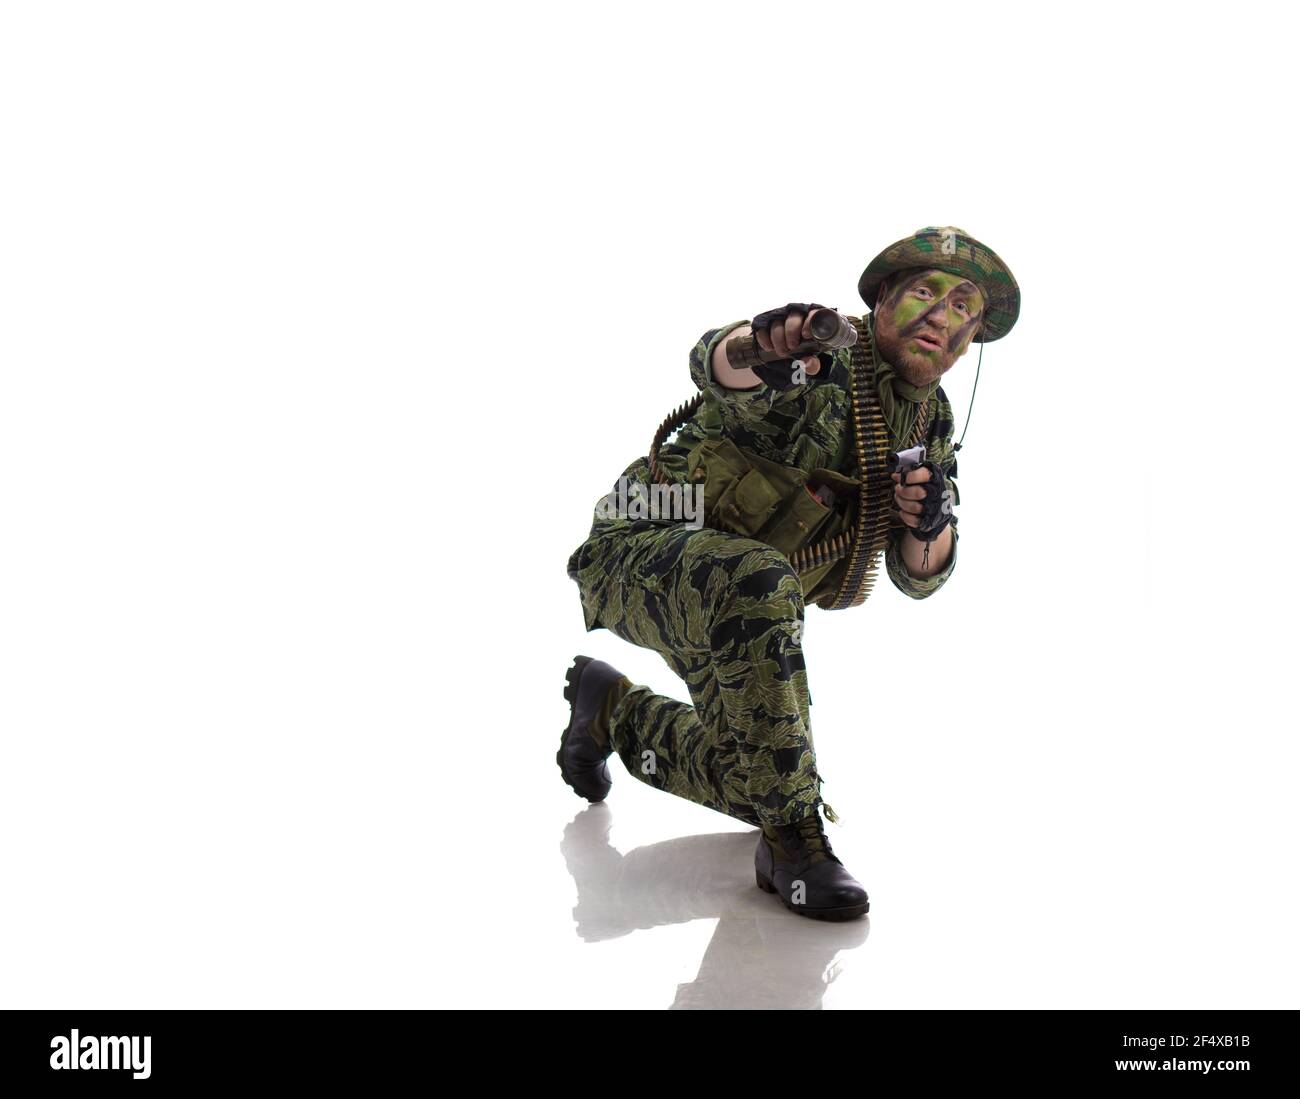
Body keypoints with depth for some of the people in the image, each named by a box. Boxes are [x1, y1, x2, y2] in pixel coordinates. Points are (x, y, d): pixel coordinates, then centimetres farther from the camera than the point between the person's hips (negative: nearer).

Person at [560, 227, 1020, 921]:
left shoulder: (931, 423, 5)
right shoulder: (825, 351, -16)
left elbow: (917, 576, 1)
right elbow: (716, 364, -39)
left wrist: (929, 525, -23)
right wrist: (765, 348, -64)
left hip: (730, 606, 8)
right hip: (649, 548, -7)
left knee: (761, 779, 7)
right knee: (758, 587, -40)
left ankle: (612, 709, 34)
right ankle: (793, 840, -29)